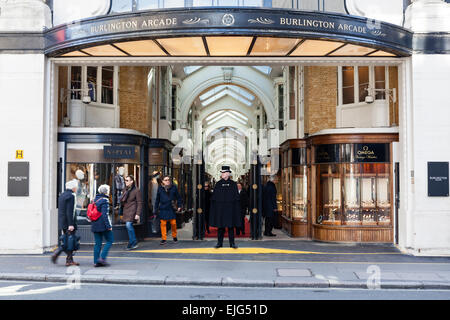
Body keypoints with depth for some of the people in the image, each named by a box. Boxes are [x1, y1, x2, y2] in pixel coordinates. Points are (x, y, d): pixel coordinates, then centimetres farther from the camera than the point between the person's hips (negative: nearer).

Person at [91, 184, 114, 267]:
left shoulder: (95, 199, 13)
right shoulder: (104, 200, -12)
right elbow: (105, 215, -18)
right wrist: (108, 226, -16)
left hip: (95, 225, 8)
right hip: (103, 225, -8)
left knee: (98, 243, 10)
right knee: (110, 241, 4)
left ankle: (96, 261, 8)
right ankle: (102, 257, -6)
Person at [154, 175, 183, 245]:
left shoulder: (174, 187, 3)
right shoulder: (160, 188, 5)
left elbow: (178, 197, 8)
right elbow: (157, 199, 12)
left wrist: (179, 206, 0)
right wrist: (156, 208, 11)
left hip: (171, 209, -1)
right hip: (163, 209, 1)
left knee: (173, 223, 2)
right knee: (163, 224, 1)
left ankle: (174, 236, 24)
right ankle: (163, 239, 10)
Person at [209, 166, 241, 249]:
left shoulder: (233, 184, 3)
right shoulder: (218, 184, 6)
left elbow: (236, 197, 3)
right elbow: (214, 197, 6)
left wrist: (236, 208, -4)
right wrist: (214, 207, -2)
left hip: (230, 208, -1)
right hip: (220, 208, 1)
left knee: (231, 226, 3)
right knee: (220, 225, 5)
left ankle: (232, 243, 10)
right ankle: (220, 242, 14)